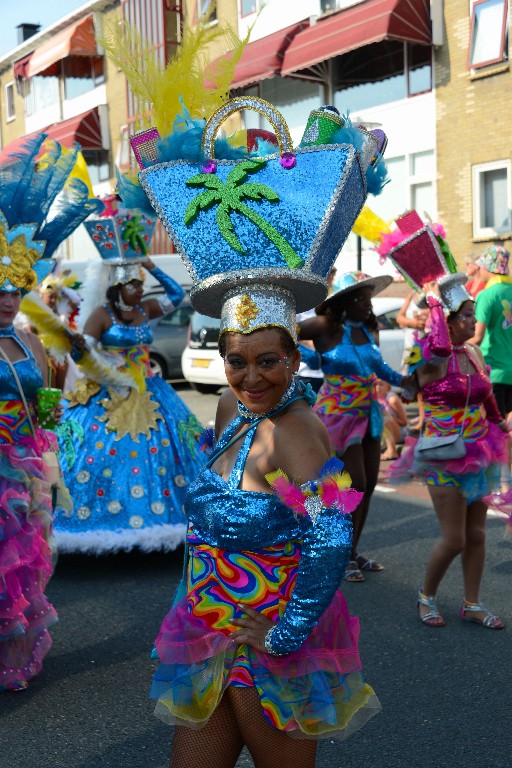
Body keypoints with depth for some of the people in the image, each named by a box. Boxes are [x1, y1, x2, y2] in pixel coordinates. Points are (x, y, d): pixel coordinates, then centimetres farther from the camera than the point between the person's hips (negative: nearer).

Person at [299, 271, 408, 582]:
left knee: (369, 484, 11)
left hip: (368, 414, 7)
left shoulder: (370, 330, 6)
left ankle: (354, 551, 27)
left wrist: (402, 380, 8)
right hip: (339, 414, -7)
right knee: (356, 485, -6)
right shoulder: (326, 327, -13)